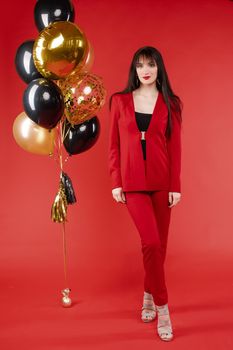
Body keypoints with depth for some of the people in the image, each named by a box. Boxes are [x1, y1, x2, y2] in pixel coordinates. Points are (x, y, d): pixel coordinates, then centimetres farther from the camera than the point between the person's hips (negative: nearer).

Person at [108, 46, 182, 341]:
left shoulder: (170, 104, 3)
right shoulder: (119, 101, 4)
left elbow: (175, 147, 1)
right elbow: (114, 145, 4)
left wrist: (175, 186, -3)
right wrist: (115, 182, -2)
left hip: (162, 181, 2)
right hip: (132, 182, -1)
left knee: (159, 244, 10)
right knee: (151, 243, -11)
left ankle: (148, 296, 33)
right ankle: (162, 307, 5)